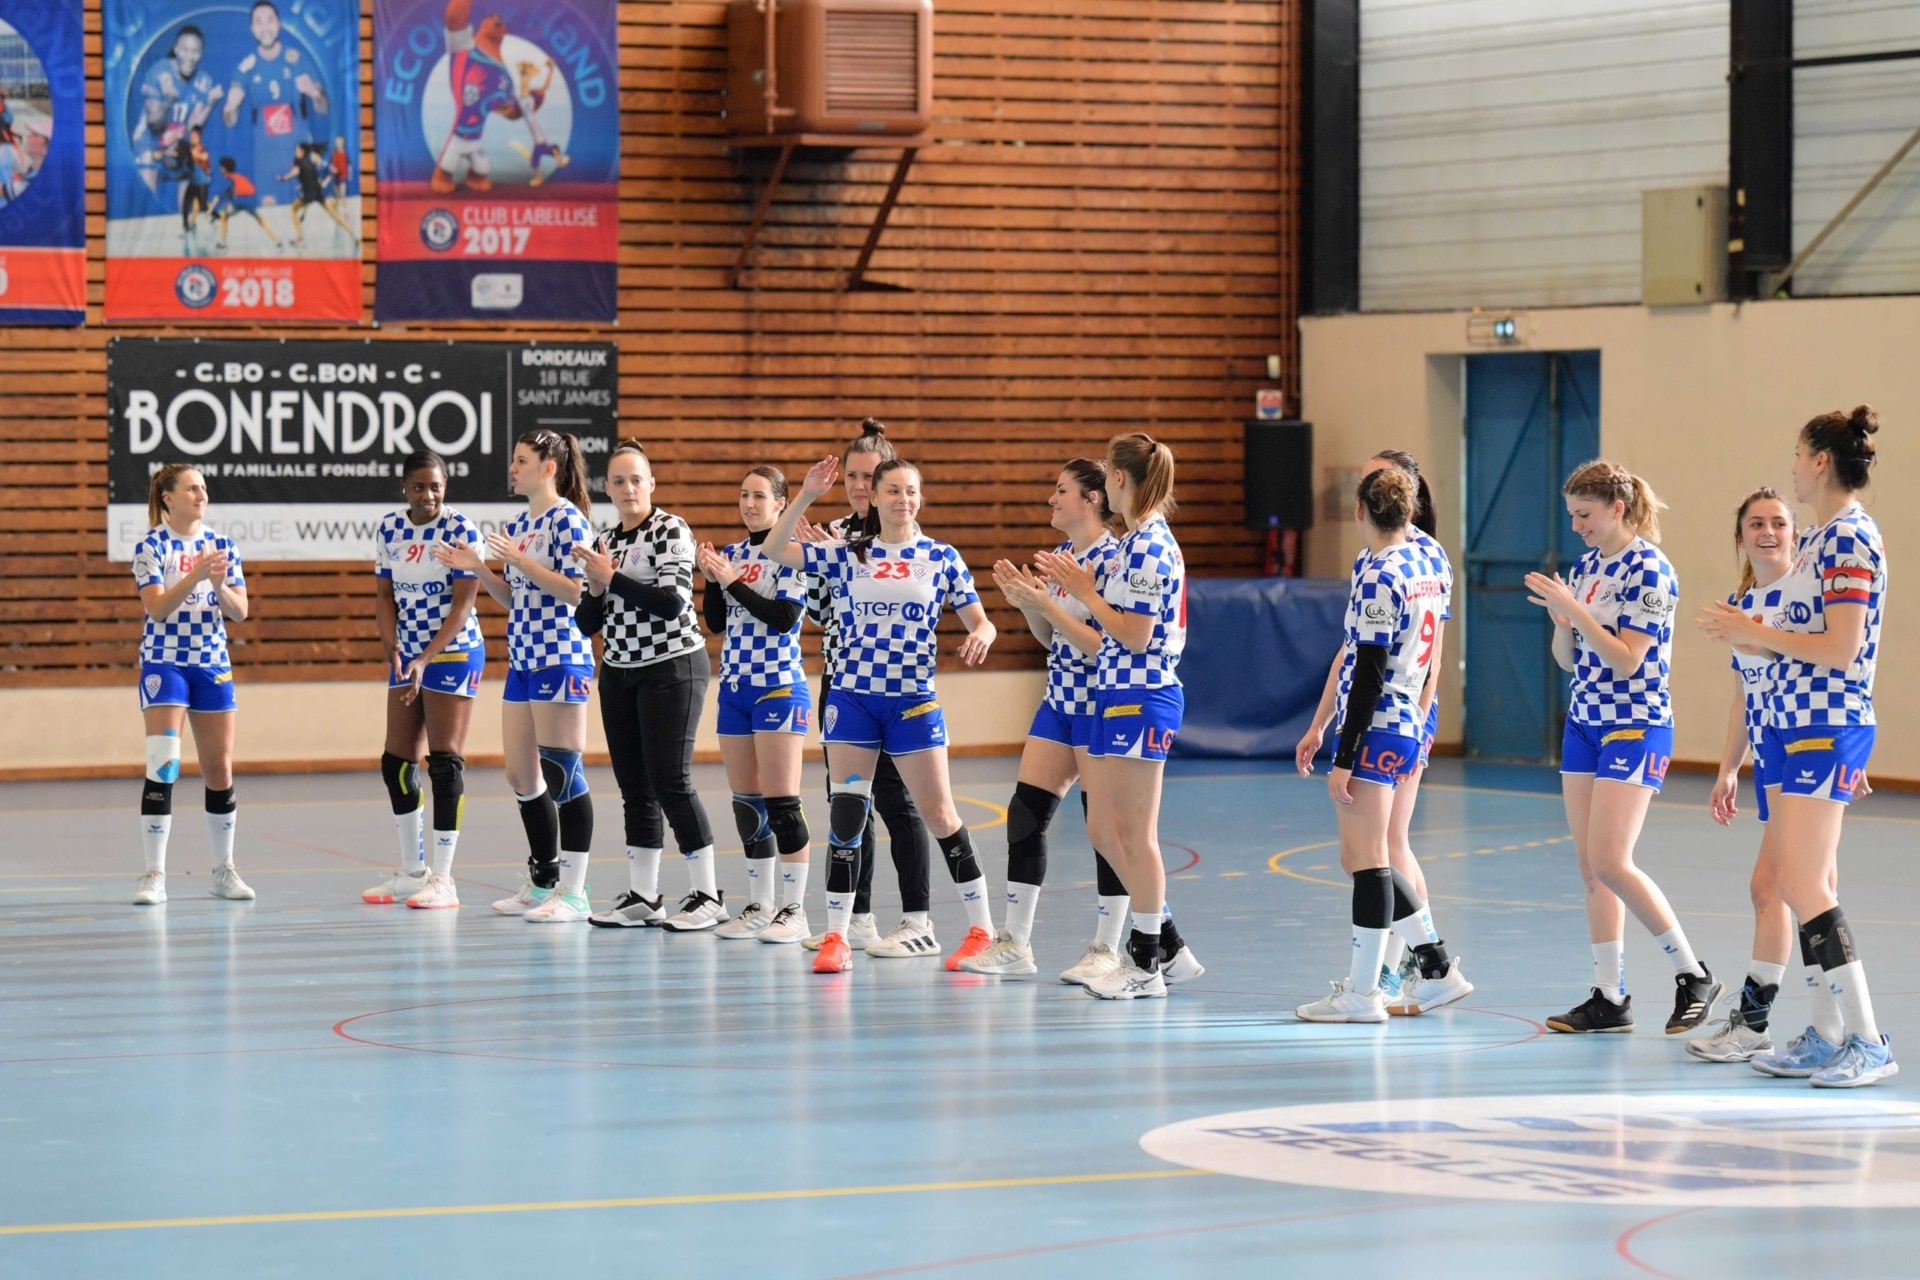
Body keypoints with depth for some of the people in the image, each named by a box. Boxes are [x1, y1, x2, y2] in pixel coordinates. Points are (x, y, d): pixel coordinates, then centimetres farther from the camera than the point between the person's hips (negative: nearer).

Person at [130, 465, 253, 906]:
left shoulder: (221, 545, 6)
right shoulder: (152, 546, -6)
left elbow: (240, 612, 2)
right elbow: (156, 607, -17)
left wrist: (220, 586, -18)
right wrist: (194, 577, -29)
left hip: (213, 665, 4)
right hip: (164, 664, -4)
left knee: (220, 770, 7)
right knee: (163, 767, -12)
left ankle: (224, 871, 19)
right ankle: (155, 876, -9)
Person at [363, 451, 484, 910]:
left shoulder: (460, 529, -12)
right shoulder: (389, 529, 4)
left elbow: (463, 603, -16)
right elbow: (384, 595, 8)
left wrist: (425, 660, -22)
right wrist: (392, 648, -8)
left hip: (453, 652, -6)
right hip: (407, 656, 6)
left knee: (445, 761, -8)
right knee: (396, 761, 7)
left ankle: (443, 880, -5)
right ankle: (412, 872, 19)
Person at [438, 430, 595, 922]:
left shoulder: (568, 520, -10)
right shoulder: (517, 525, 15)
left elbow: (577, 591, -18)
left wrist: (519, 560, -22)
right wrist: (477, 568, 7)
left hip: (560, 658, -9)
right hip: (522, 660, 9)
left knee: (562, 774, -7)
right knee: (520, 776, 10)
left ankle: (574, 892, -2)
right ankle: (542, 885, 19)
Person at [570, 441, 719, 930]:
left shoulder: (671, 530, -8)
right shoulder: (604, 542, 11)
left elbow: (673, 601, -20)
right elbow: (588, 622, 12)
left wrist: (613, 579, -17)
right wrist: (597, 590, -9)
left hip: (672, 667, -7)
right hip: (620, 673, 7)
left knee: (670, 781, -10)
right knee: (634, 788, 7)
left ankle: (707, 896, -4)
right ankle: (642, 898, 12)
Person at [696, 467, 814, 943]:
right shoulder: (733, 553, 11)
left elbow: (785, 618, -17)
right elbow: (716, 622, 11)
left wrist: (734, 582, -18)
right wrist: (711, 578, -5)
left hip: (778, 688, -7)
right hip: (735, 688, 7)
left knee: (781, 803, -8)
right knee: (746, 804, 9)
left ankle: (793, 910, -3)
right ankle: (759, 907, 16)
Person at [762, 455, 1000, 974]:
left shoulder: (941, 557, 3)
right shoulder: (846, 553, 4)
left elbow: (980, 621, 3)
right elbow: (774, 550, -3)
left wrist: (980, 636, -20)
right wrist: (806, 496, -13)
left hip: (913, 700, -1)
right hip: (853, 696, 1)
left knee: (938, 812, 0)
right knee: (846, 811, -1)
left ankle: (982, 928, 9)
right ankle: (836, 937, 6)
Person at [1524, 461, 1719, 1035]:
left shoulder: (1648, 570, -13)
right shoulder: (1586, 566, 10)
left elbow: (1626, 660, -19)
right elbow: (1569, 659, 12)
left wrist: (1572, 607, -23)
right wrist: (1559, 616, -7)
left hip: (1636, 727, -8)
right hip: (1585, 723, 8)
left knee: (1610, 862, -14)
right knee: (1590, 866, 4)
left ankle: (1693, 975, -1)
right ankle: (1609, 998, 8)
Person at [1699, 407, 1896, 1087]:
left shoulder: (1851, 539, -14)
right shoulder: (1819, 539, 15)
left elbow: (1841, 648, -21)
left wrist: (1757, 634, -13)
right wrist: (1752, 631, 11)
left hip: (1826, 729, -10)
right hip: (1794, 724, 10)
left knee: (1804, 885, -12)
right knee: (1804, 886, 10)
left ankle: (1868, 1043, -10)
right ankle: (1827, 1036, 15)